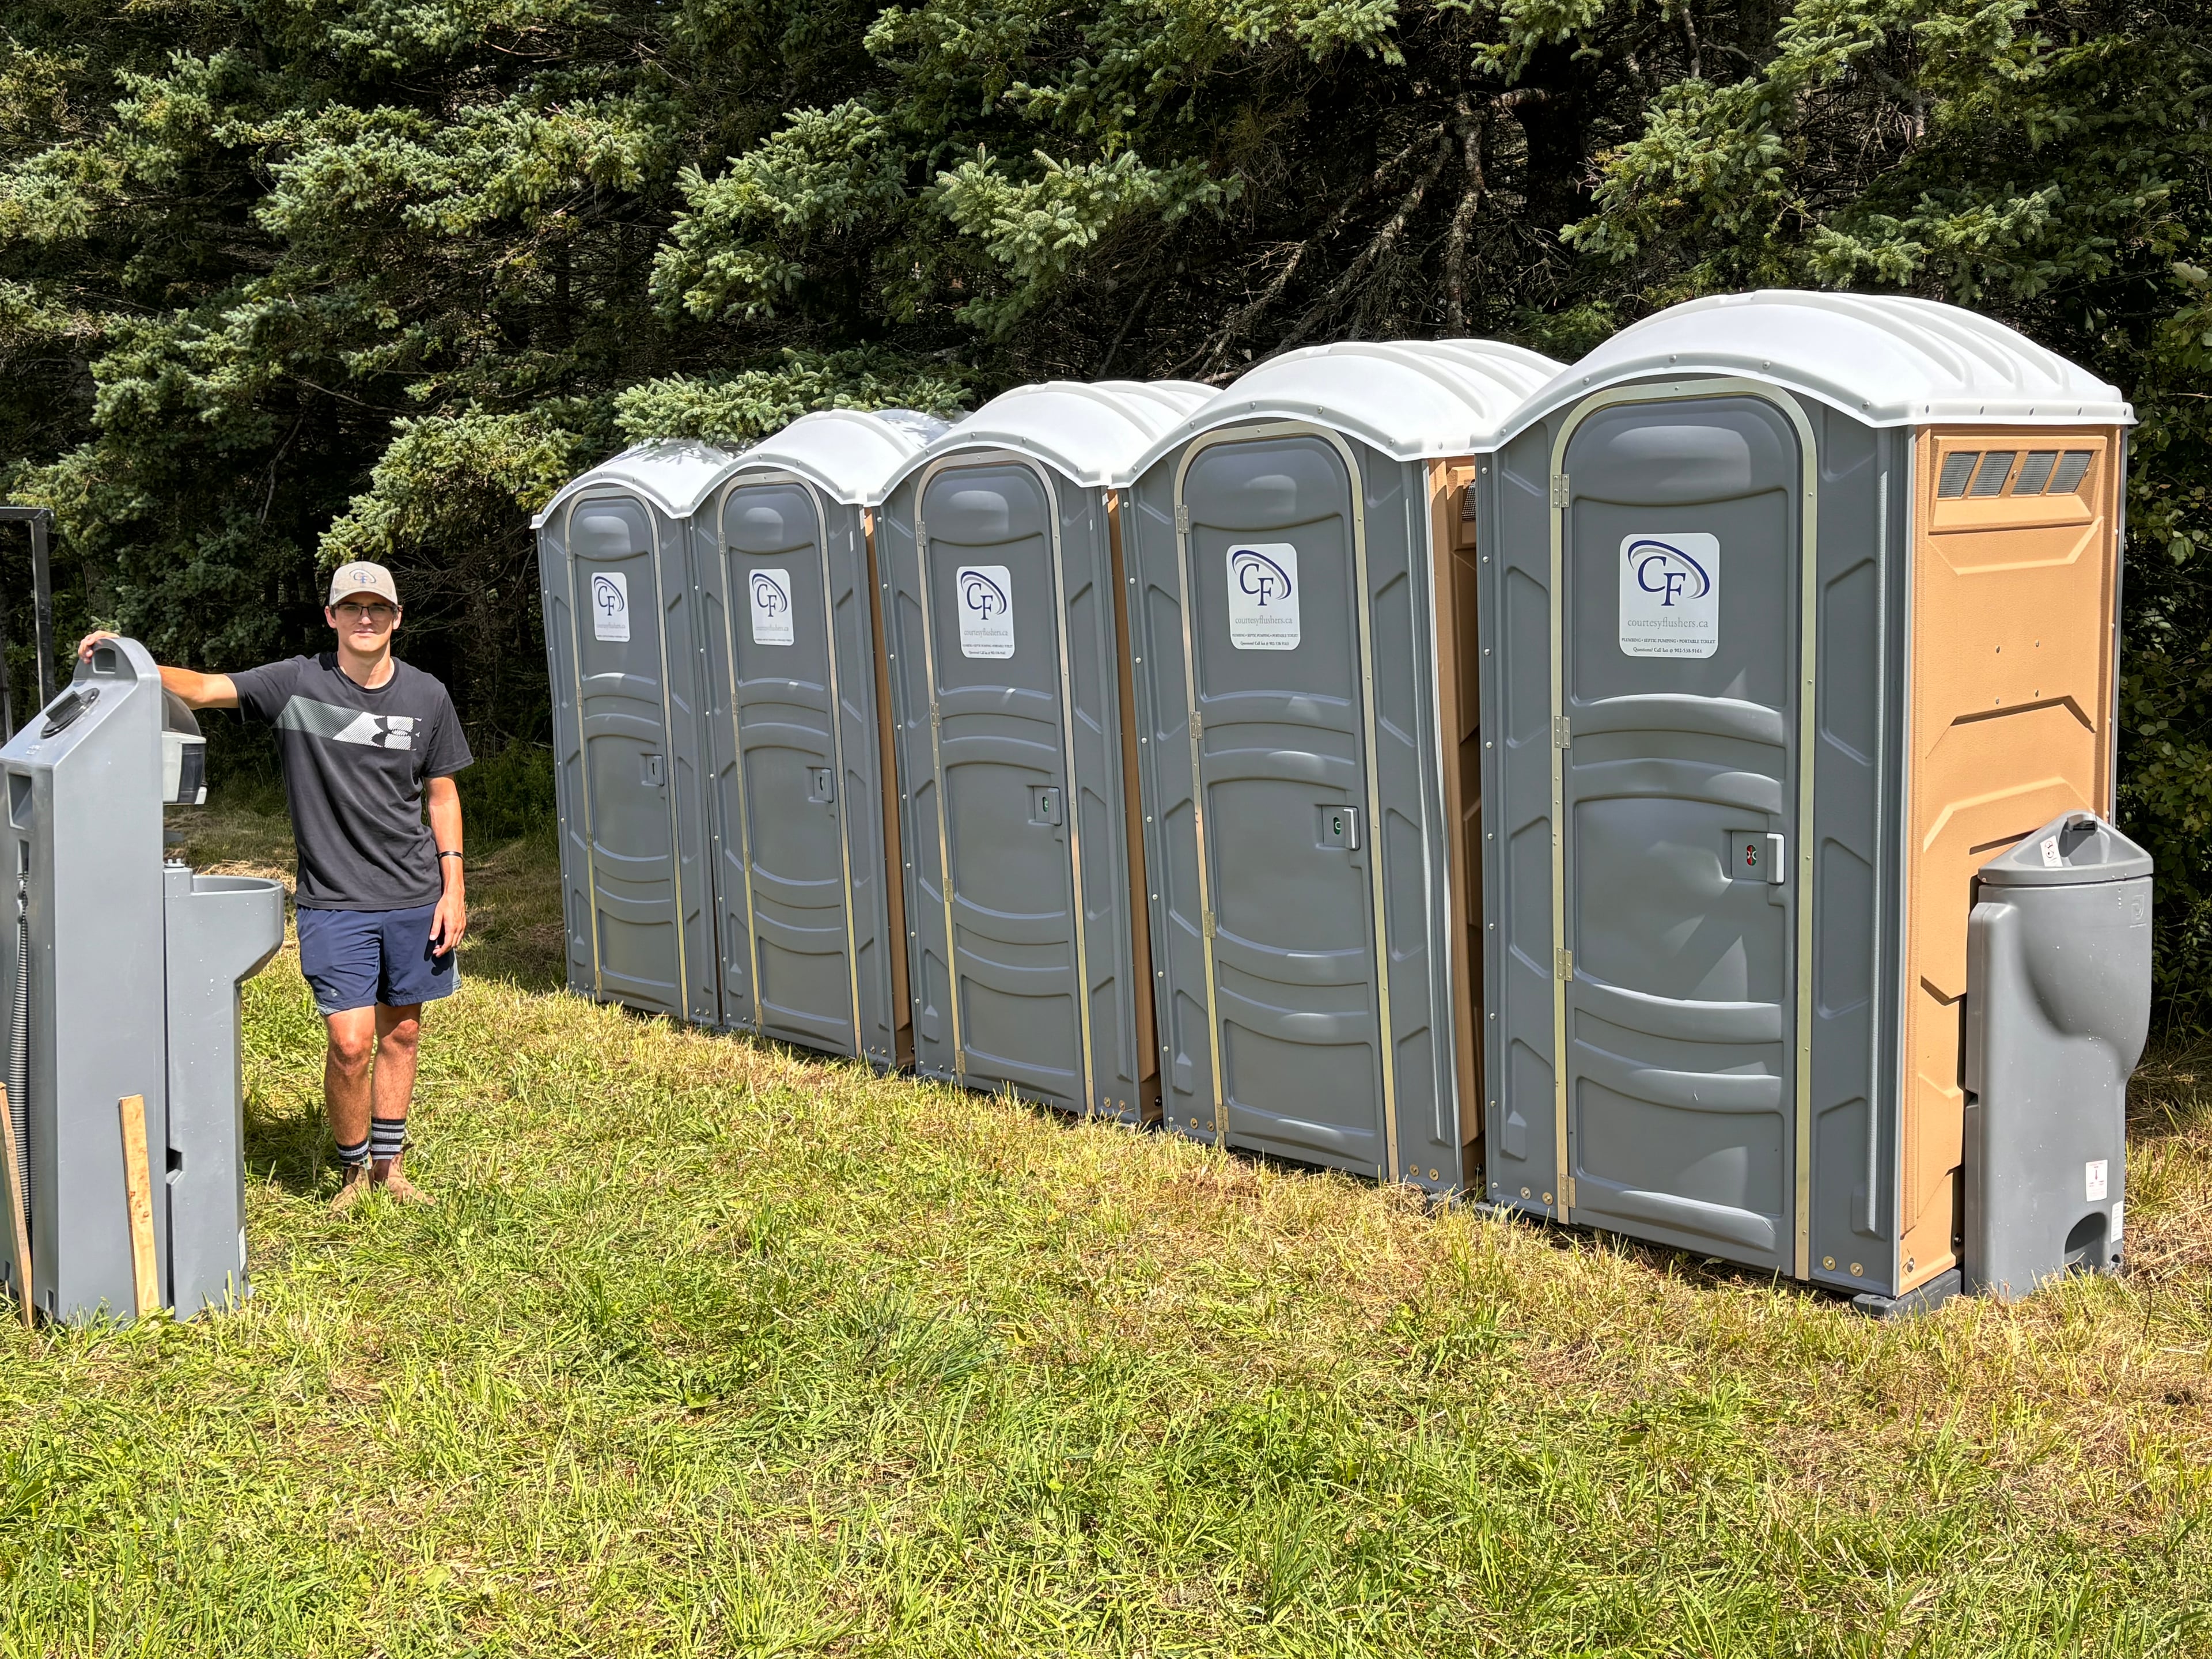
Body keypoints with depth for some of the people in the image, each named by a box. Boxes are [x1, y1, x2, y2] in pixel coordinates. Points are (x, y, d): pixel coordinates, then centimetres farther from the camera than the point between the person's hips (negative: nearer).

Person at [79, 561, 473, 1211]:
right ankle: (354, 1170, 16)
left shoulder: (426, 696, 2)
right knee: (350, 1043, -8)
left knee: (401, 1032, 12)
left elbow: (442, 795, 7)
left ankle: (390, 1167, 28)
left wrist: (453, 890, 3)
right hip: (334, 901, -2)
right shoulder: (296, 683, -5)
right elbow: (203, 689, -15)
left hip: (414, 898, 3)